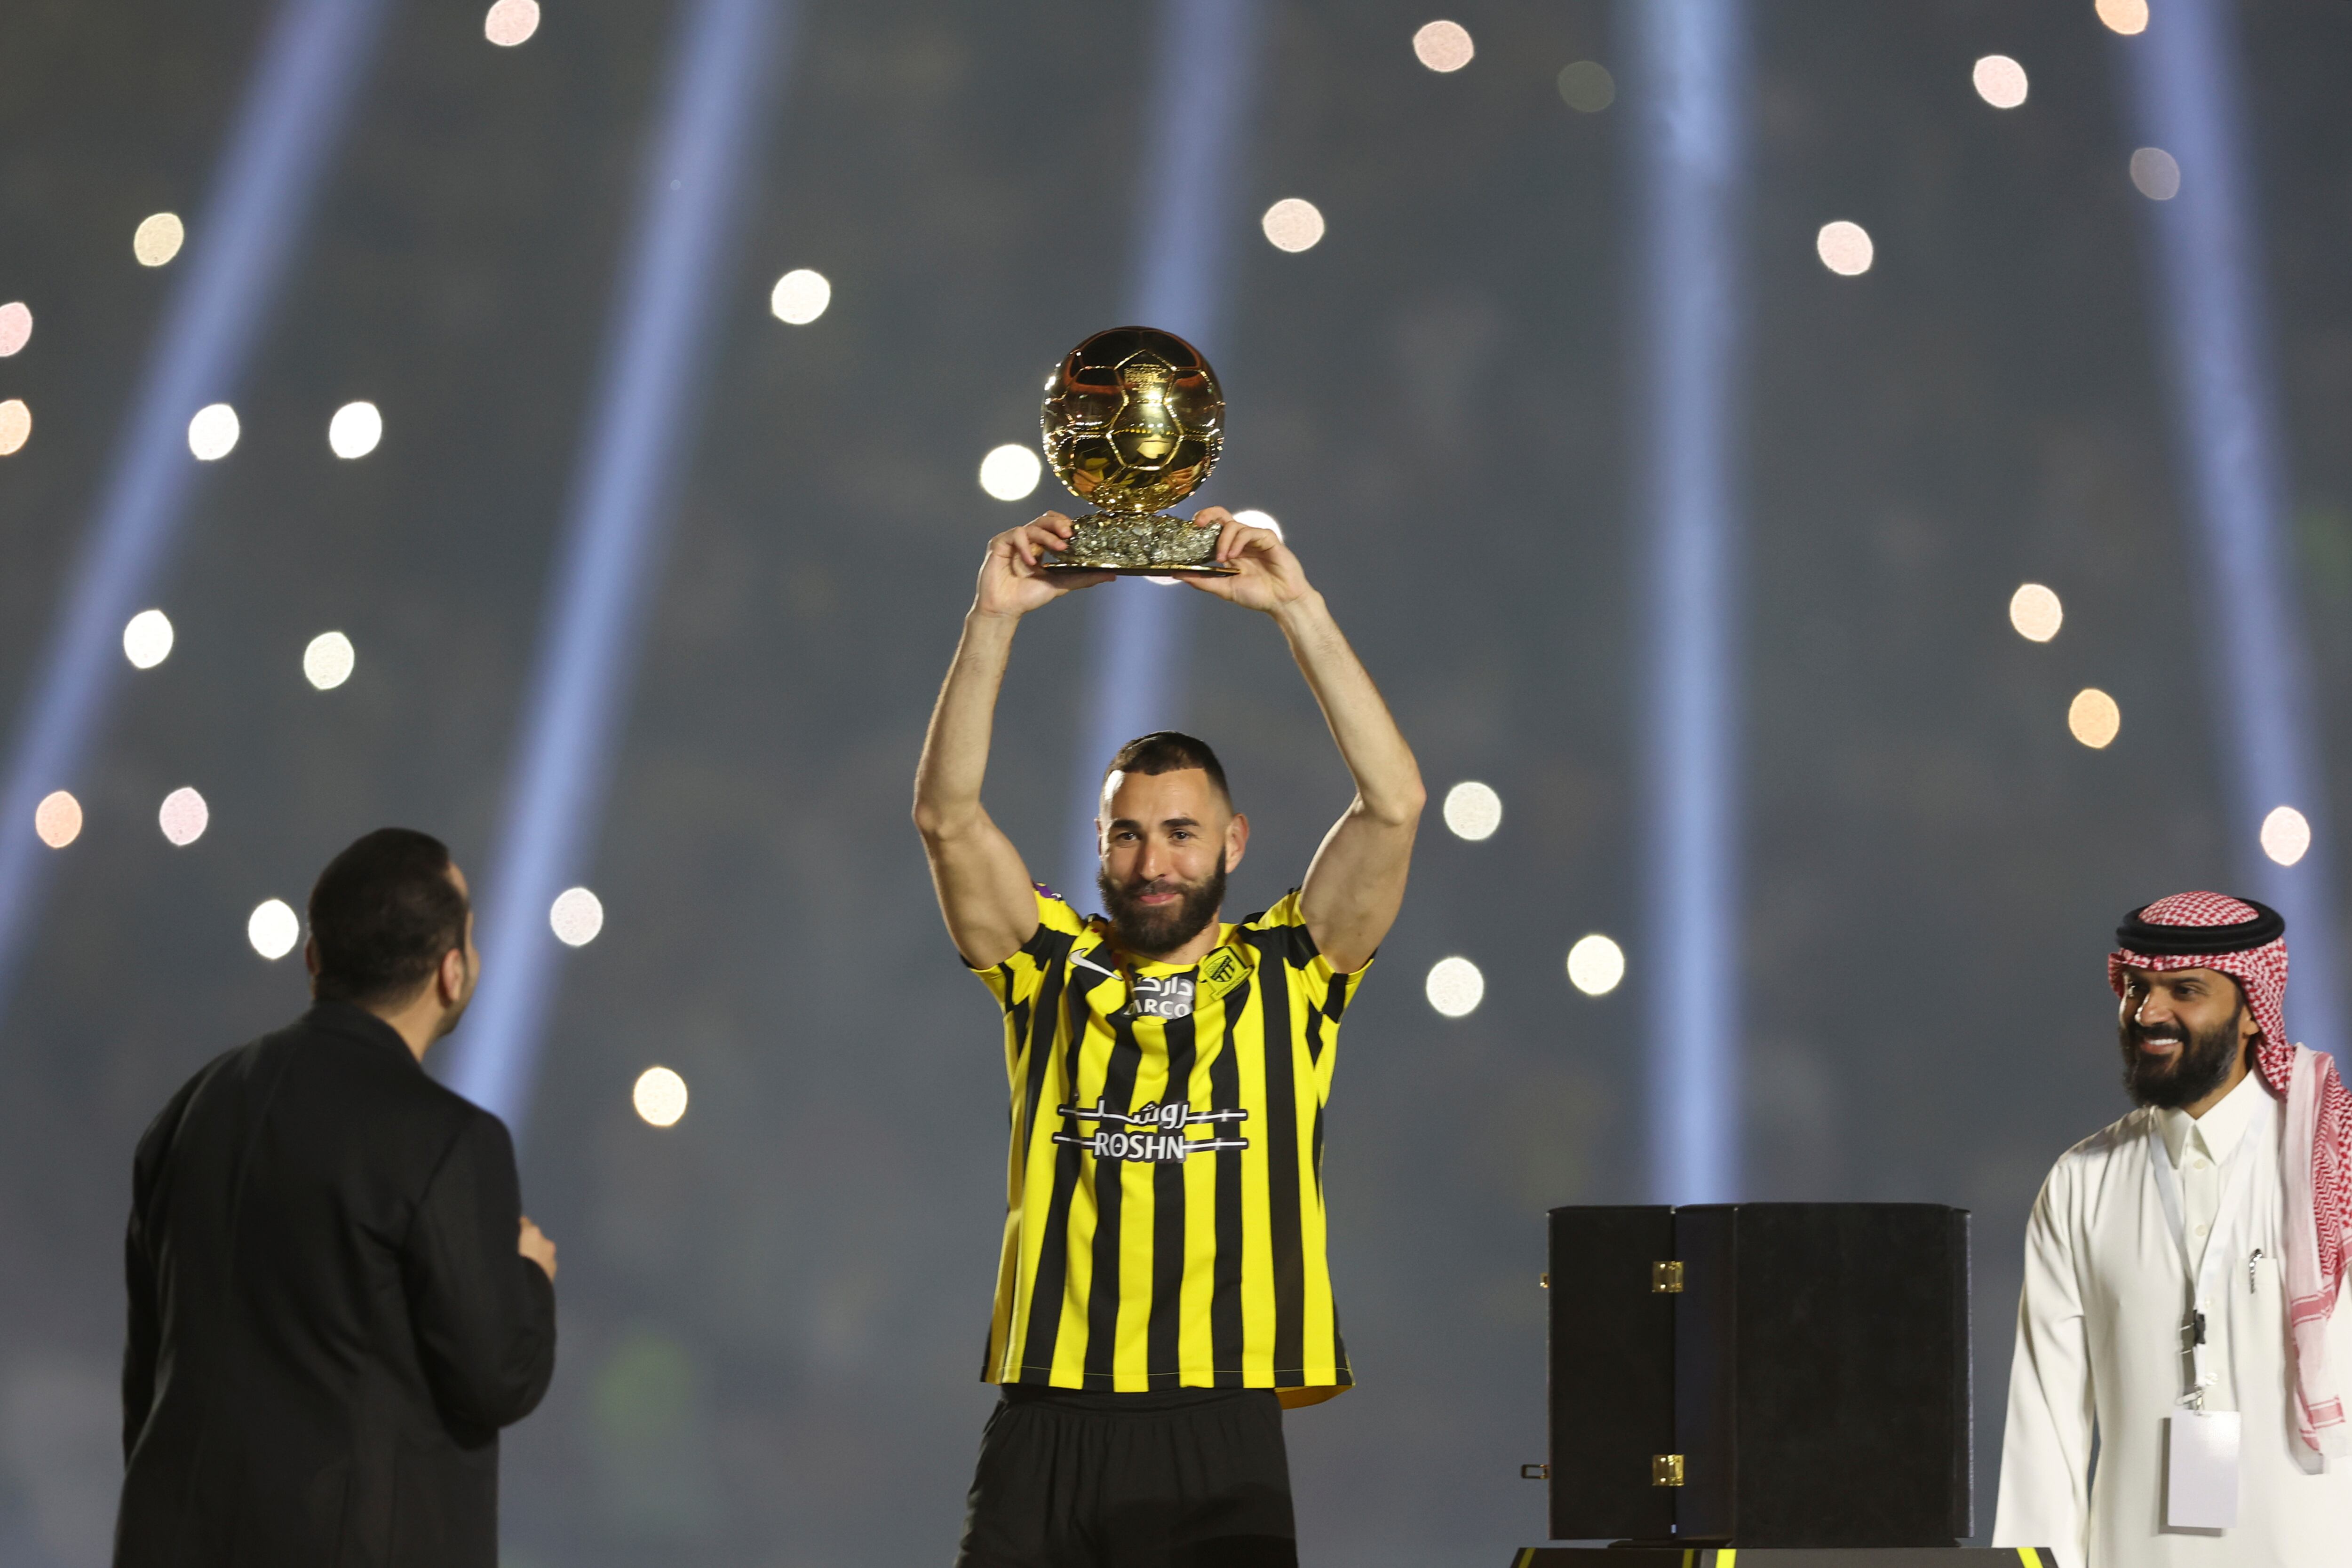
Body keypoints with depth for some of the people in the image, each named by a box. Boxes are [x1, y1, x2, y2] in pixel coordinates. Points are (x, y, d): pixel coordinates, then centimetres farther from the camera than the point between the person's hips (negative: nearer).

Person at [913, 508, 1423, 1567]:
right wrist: (995, 619, -8)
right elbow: (947, 817, 0)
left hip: (1219, 1429, -1)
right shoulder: (1051, 970, 12)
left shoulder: (1286, 974, 9)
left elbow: (1393, 803, -3)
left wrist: (1295, 607, -7)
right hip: (1047, 1427, 1)